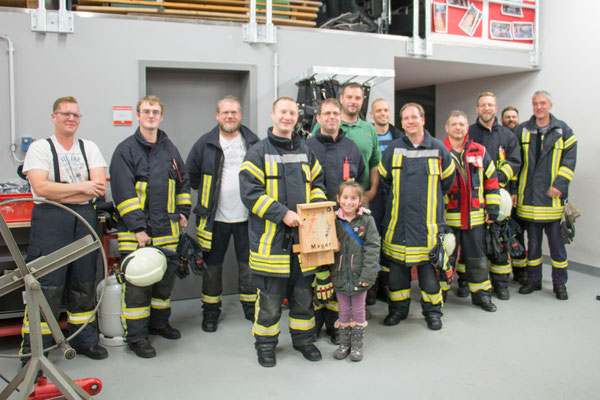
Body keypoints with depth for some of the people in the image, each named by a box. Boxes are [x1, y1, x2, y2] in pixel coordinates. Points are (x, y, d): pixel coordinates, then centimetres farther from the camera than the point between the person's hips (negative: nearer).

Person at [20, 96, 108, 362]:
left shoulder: (89, 148, 11)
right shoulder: (40, 148, 2)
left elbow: (100, 188, -1)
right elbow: (41, 187, -13)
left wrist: (59, 195, -10)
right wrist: (81, 187, -8)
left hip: (85, 220, 4)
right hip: (50, 222, -4)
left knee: (84, 284, 10)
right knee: (46, 287, -6)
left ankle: (84, 340, 24)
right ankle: (32, 351, 5)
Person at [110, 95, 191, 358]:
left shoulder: (170, 149, 13)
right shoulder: (126, 150, -5)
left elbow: (183, 182, 22)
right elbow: (123, 192, -11)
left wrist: (183, 212, 12)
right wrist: (138, 228, -17)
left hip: (167, 229, 6)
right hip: (136, 232, -5)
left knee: (166, 277, 14)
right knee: (137, 284, -3)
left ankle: (159, 323, 33)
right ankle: (136, 336, 9)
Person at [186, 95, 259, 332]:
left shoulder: (253, 142, 3)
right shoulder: (205, 144, -1)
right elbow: (190, 174, 9)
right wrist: (208, 193, 7)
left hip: (247, 216, 1)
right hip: (215, 217, 0)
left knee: (249, 264, 9)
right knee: (212, 266, 9)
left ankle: (251, 307, 27)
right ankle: (210, 311, 25)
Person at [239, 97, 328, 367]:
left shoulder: (305, 152, 13)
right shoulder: (258, 152, -3)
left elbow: (317, 184, 19)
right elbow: (250, 192, -11)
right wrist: (282, 213, -18)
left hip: (303, 234, 5)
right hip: (270, 236, -4)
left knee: (303, 292, 14)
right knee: (270, 295, 3)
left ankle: (302, 338, 31)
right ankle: (265, 343, 21)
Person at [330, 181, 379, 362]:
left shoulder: (367, 220, -7)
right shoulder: (334, 220, -2)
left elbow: (372, 248, -10)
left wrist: (368, 274, -16)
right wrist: (331, 273, 0)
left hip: (359, 276, -2)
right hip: (340, 276, 2)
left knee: (358, 311, 12)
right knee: (344, 311, 15)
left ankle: (357, 345, 27)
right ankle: (344, 344, 30)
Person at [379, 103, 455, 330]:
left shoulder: (438, 149, 2)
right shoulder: (393, 149, 3)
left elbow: (447, 180, 14)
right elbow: (383, 180, 14)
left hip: (427, 222, -1)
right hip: (397, 220, 1)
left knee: (429, 266, 4)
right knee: (397, 266, 8)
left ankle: (432, 310, 20)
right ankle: (398, 308, 23)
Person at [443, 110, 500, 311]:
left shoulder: (480, 152, 6)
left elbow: (491, 180, 9)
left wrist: (492, 208, 4)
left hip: (475, 217, 2)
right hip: (446, 217, -2)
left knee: (477, 257, 12)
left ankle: (481, 294, 25)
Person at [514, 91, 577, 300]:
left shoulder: (563, 130, 4)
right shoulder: (522, 131, 8)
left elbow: (569, 160, -2)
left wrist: (559, 185, -14)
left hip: (553, 197, -1)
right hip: (529, 197, 2)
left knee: (556, 241, 3)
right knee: (533, 241, 10)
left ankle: (559, 283, 15)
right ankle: (533, 280, 22)